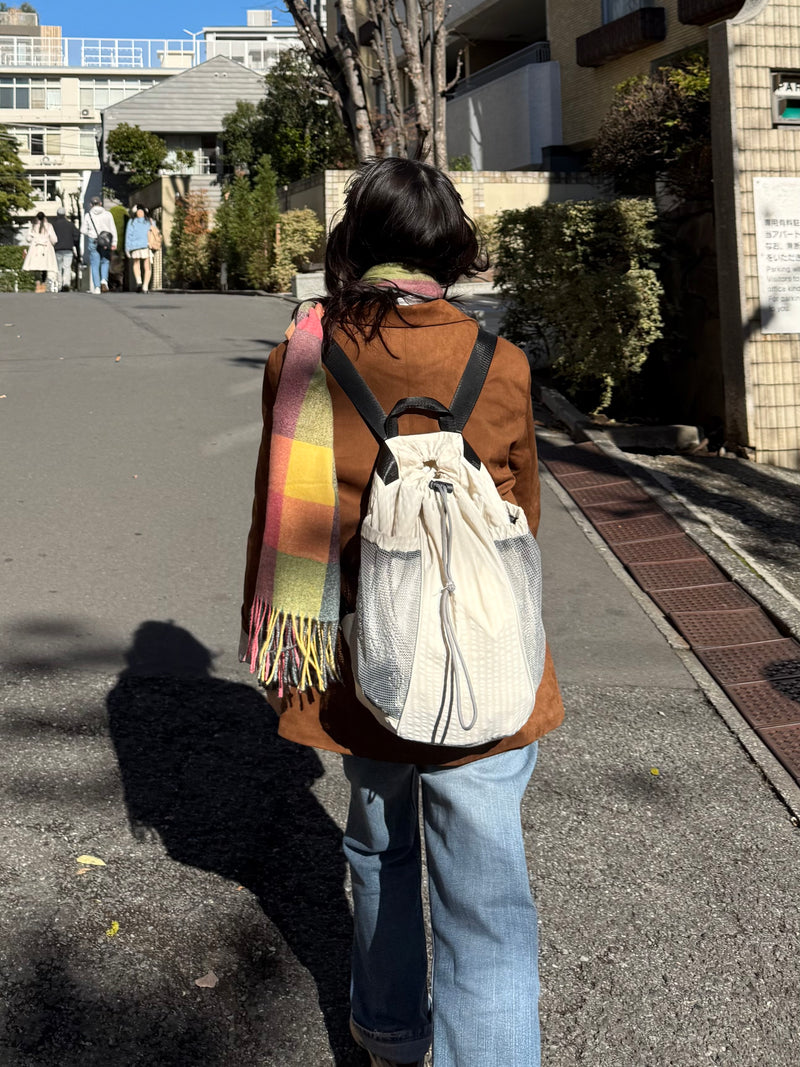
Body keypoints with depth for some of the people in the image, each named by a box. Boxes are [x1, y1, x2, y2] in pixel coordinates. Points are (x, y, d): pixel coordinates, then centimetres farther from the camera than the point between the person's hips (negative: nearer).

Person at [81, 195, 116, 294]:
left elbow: (83, 230, 1)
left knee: (95, 265, 4)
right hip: (106, 242, 1)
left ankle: (96, 287, -1)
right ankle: (104, 280, -9)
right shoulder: (108, 214, 2)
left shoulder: (88, 215, 1)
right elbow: (113, 229, -1)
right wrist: (114, 242, -1)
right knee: (105, 262, 15)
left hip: (93, 241, 0)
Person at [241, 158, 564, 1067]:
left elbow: (277, 514, 1)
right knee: (484, 896, 5)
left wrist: (265, 635, 15)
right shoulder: (498, 368, -11)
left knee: (380, 850, 26)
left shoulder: (300, 359, -8)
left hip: (357, 666, 3)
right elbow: (522, 513, 4)